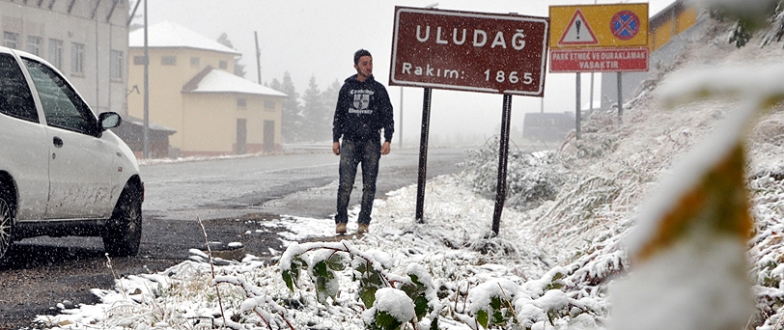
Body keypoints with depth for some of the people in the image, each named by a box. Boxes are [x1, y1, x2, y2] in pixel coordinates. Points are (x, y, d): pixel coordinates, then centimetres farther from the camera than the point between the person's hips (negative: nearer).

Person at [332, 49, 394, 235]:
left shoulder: (378, 89, 10)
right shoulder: (347, 88, 12)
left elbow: (388, 116, 9)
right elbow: (338, 115, 15)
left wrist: (388, 140, -2)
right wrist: (336, 139, 7)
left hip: (371, 142, 0)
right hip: (350, 141, 0)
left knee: (369, 185, -1)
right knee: (346, 183, -8)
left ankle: (364, 222, 5)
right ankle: (341, 220, -2)